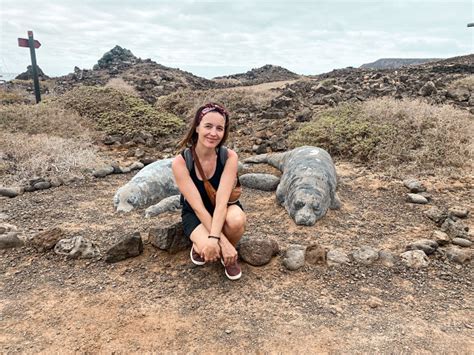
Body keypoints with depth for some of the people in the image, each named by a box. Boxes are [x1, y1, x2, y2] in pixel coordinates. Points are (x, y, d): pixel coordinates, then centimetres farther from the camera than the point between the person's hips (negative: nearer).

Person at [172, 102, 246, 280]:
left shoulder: (229, 157, -22)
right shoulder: (180, 162, -25)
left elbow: (222, 201, -28)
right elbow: (197, 207, -27)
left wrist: (214, 237, -41)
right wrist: (223, 241, -32)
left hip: (224, 210, 1)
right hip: (195, 214, -1)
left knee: (237, 220, -36)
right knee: (208, 249, -32)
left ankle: (229, 256, -1)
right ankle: (199, 244, 8)